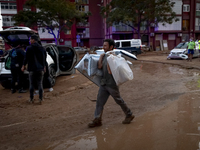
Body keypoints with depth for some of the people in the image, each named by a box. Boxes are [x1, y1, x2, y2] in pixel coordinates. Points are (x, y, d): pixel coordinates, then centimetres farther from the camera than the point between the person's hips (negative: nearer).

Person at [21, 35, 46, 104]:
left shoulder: (29, 48, -7)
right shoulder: (42, 48, 8)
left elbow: (26, 58, -7)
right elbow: (44, 58, 15)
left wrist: (23, 66, 5)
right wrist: (44, 66, 26)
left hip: (32, 69, -4)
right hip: (40, 68, 4)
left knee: (31, 84, 6)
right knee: (40, 84, 6)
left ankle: (31, 99, 11)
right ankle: (40, 99, 4)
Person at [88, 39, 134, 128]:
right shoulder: (105, 56, 9)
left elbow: (110, 71, -22)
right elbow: (99, 67, 0)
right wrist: (101, 57, -1)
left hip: (112, 84, -7)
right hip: (103, 83, 7)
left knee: (119, 101, 7)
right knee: (99, 101, 4)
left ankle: (129, 115, 26)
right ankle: (97, 120, 11)